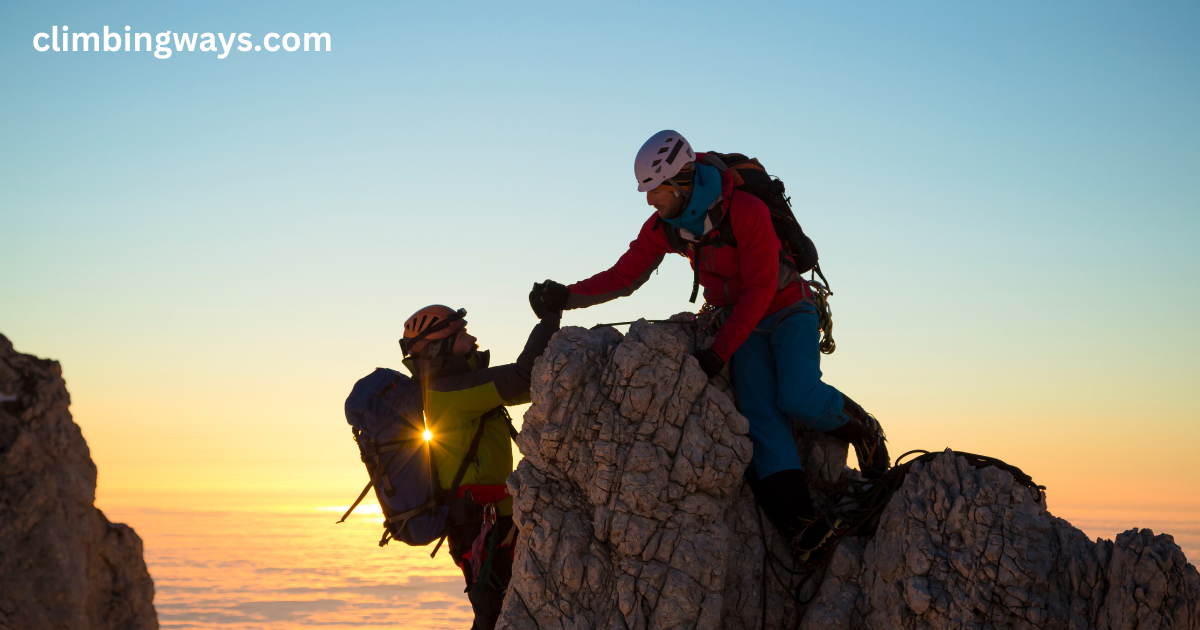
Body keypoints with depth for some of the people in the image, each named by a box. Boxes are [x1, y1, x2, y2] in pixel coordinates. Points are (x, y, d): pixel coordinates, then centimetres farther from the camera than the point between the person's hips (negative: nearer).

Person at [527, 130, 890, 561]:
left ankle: (863, 431, 6)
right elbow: (624, 275, -5)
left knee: (799, 399, -25)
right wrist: (567, 296, -20)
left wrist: (719, 351, -27)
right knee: (761, 416, -14)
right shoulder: (663, 227, -8)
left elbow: (759, 290, -24)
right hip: (741, 322, 5)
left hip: (788, 311, -5)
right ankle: (800, 521, -21)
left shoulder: (746, 211, -26)